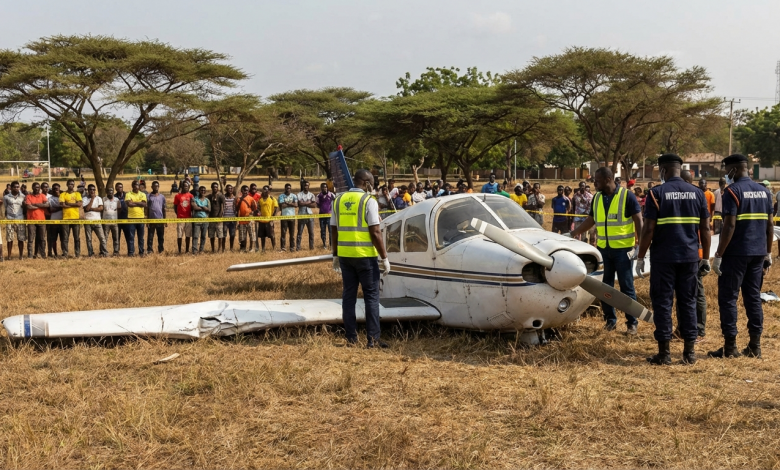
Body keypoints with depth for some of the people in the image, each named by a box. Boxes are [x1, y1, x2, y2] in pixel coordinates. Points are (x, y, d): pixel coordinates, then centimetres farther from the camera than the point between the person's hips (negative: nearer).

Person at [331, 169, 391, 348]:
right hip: (365, 255, -5)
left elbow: (334, 230, 11)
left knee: (349, 295, 10)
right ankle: (373, 338, 0)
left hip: (345, 255, 5)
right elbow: (375, 233, -13)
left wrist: (335, 255, 19)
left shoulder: (339, 200, 7)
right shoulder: (369, 201, -10)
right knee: (371, 296, 2)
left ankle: (351, 337, 12)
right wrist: (384, 258, -8)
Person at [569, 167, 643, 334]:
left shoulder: (627, 196, -9)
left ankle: (632, 323, 9)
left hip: (623, 249, -5)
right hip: (603, 249, 5)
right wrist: (571, 235, 12)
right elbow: (590, 221, 16)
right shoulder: (597, 198, 8)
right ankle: (610, 319, 21)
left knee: (627, 287, 0)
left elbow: (638, 221, -8)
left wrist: (640, 245, -13)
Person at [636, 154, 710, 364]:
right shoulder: (697, 193, 5)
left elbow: (648, 229, -10)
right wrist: (705, 258, 13)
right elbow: (705, 228, 6)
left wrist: (640, 257, -2)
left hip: (663, 258, -4)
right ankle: (690, 351, 13)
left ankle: (664, 353, 5)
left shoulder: (657, 193, -7)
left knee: (662, 303, 3)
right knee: (688, 302, 11)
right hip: (690, 257, 4)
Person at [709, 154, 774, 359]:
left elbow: (729, 226, -16)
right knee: (754, 298, 11)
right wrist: (768, 253, 18)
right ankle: (755, 346, 12)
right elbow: (770, 225, 11)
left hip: (736, 253, -7)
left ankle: (730, 347, 0)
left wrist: (718, 255, -13)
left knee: (728, 298, 0)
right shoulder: (764, 191, 10)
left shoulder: (733, 191, -11)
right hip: (758, 254, 7)